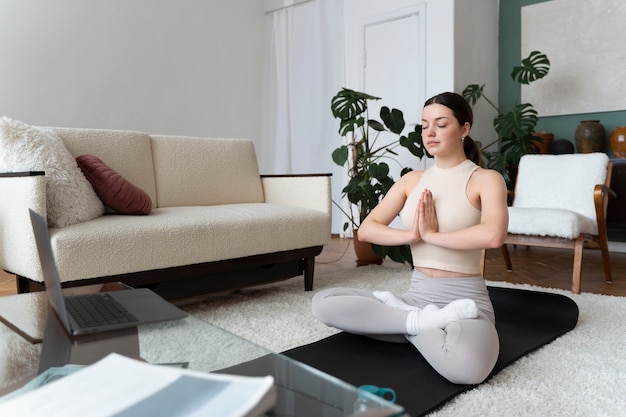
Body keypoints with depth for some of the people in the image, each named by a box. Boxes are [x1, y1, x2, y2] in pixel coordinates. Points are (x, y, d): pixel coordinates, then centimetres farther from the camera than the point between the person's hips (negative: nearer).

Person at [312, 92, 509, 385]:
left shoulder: (486, 179, -4)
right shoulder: (412, 180, 10)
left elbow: (494, 235, -26)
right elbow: (366, 230, 2)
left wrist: (432, 234, -15)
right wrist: (411, 234, -14)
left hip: (465, 300, -5)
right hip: (417, 296, 5)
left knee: (466, 367, -40)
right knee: (322, 303, -14)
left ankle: (404, 320, -12)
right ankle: (421, 320, -13)